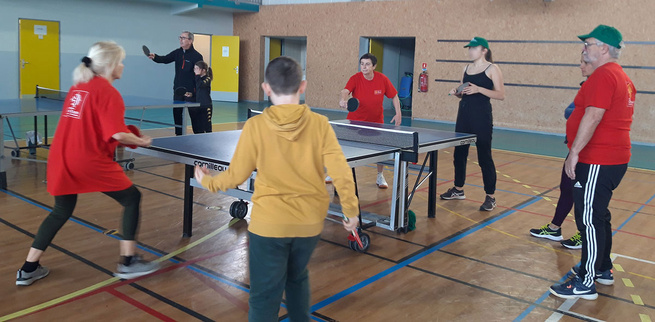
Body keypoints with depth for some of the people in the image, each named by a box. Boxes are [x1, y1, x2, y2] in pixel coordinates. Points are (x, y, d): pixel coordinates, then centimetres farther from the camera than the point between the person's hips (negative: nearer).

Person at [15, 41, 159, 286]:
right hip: (90, 161, -8)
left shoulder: (77, 87, 15)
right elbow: (118, 134, -18)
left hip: (61, 158, 8)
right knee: (132, 198, 6)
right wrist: (141, 142, 0)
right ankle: (128, 262, 7)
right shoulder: (108, 92, -10)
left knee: (61, 211, 22)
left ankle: (28, 269, 24)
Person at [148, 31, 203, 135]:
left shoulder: (197, 56, -8)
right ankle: (179, 135, 21)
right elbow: (165, 59, 4)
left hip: (190, 91, -6)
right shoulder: (177, 53, 10)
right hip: (177, 90, 6)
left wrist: (196, 91, -17)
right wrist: (155, 57, -18)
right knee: (176, 113, 9)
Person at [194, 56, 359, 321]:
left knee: (264, 296, 8)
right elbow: (342, 173, -10)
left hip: (268, 223, -3)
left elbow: (236, 176, -4)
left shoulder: (255, 125, -11)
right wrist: (351, 210, 5)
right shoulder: (319, 124, -8)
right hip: (309, 222, 3)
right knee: (298, 278, 28)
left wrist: (207, 182, 16)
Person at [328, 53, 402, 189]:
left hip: (376, 121, 1)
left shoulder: (382, 79, -11)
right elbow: (345, 91, -34)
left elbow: (394, 96, 1)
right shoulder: (355, 78, -16)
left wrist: (398, 113, -10)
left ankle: (380, 177, 19)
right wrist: (343, 99, -57)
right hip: (355, 120, 0)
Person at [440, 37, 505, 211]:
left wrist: (479, 89, -21)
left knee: (484, 156, -3)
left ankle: (490, 197, 6)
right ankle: (458, 189, 27)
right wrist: (456, 92, -1)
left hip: (482, 116, -7)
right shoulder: (467, 68, 13)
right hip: (464, 114, 7)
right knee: (459, 153, 12)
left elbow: (501, 95, -11)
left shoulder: (492, 69, -5)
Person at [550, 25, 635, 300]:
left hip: (597, 163, -11)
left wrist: (575, 152, -24)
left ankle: (586, 283, 2)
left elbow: (593, 116, -25)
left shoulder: (603, 75, -16)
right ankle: (602, 269, 33)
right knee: (598, 216, 20)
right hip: (614, 158, 11)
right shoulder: (621, 77, 17)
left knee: (589, 220, -5)